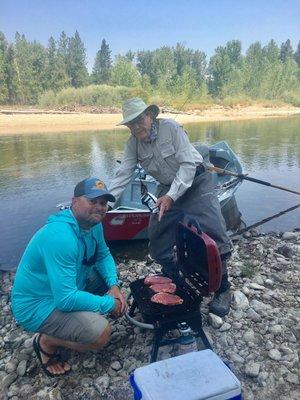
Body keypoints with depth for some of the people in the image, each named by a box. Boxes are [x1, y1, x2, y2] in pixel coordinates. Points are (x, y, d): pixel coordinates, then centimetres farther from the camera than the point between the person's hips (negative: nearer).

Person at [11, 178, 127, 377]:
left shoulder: (93, 222, -6)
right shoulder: (61, 237, -34)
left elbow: (103, 255, 8)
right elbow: (65, 299, -35)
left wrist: (114, 285, -10)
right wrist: (109, 304, -22)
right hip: (36, 305, -9)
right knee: (101, 333, -24)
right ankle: (46, 342, 3)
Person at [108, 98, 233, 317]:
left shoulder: (170, 127, -20)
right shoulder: (133, 143, -5)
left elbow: (188, 164, -22)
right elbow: (122, 176, -8)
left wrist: (171, 196, -29)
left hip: (196, 182, -5)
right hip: (168, 189, 5)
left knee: (214, 234, -15)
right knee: (157, 241, 1)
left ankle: (223, 290, 5)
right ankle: (176, 283, 23)